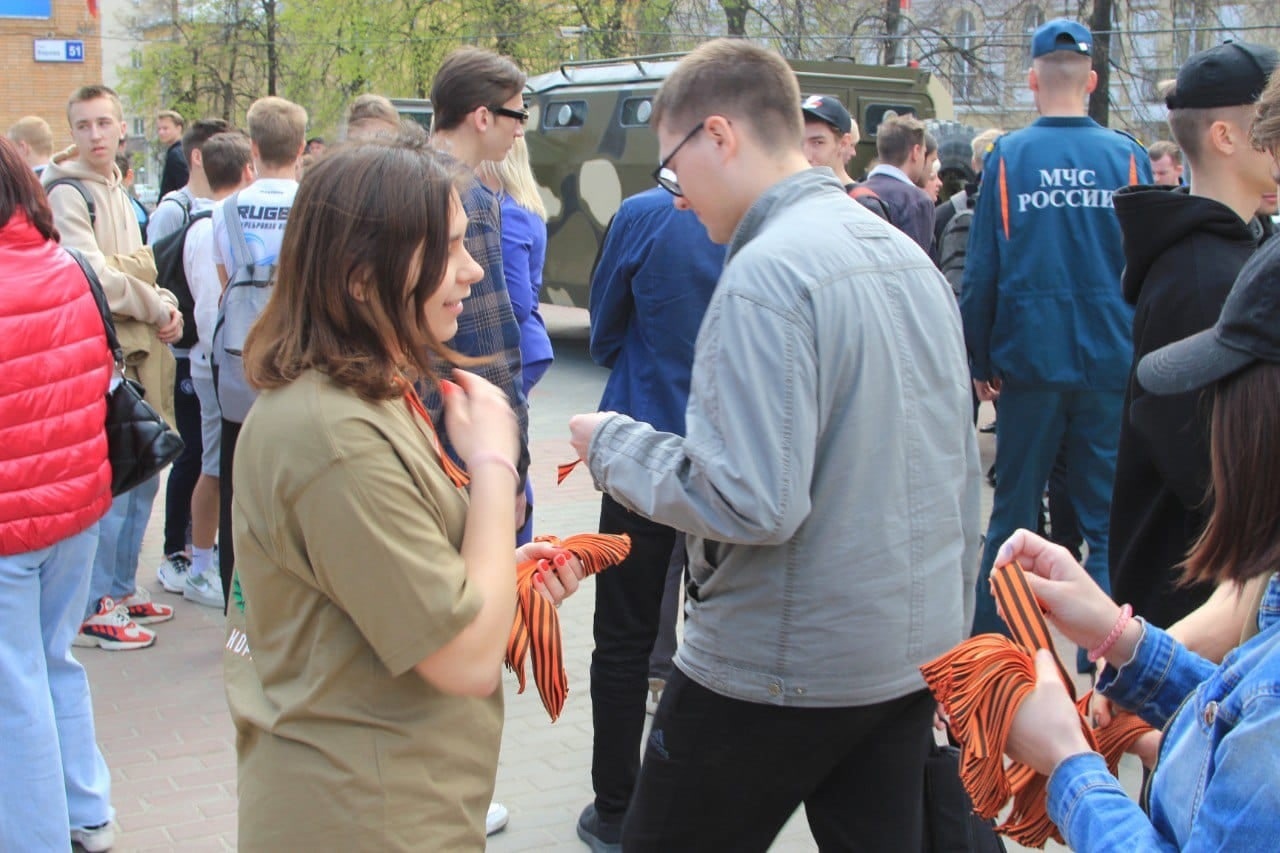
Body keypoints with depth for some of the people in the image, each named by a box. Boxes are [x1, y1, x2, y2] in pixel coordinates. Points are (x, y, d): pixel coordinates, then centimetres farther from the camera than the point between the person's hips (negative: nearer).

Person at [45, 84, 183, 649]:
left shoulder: (117, 190, 16)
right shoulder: (66, 192, -10)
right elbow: (96, 278, -19)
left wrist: (166, 306, 3)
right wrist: (157, 309, -9)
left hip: (138, 348, 9)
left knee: (141, 475, 14)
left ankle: (121, 587, 26)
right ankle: (94, 609, 1)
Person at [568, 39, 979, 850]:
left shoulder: (765, 273, -20)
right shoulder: (908, 255, 6)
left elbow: (751, 502, -25)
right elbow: (955, 464, 12)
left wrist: (615, 444, -11)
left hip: (781, 669, -8)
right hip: (914, 650, 8)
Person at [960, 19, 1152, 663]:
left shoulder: (1007, 157, -3)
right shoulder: (1127, 157, 0)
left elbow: (981, 271, -4)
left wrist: (979, 360, 5)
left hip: (1030, 360, 0)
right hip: (1113, 361, 0)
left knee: (1013, 510, 10)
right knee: (1108, 514, 7)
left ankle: (987, 645, 17)